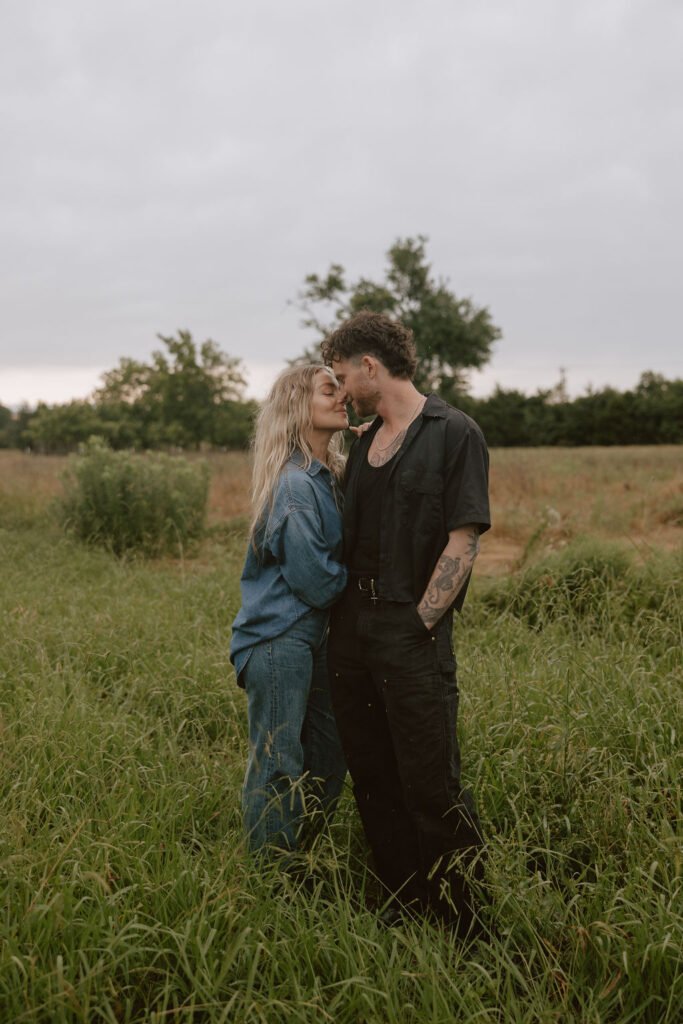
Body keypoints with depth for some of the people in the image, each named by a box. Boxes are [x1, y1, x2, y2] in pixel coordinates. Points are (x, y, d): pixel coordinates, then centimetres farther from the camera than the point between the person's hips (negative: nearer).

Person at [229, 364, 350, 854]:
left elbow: (347, 552, 18)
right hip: (278, 641, -9)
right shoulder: (295, 486, -19)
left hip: (310, 638, 9)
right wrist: (356, 576, -1)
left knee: (329, 758, 15)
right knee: (279, 768, 1)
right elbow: (316, 582, -19)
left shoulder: (330, 476, 10)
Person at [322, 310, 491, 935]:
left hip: (414, 630, -7)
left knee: (431, 786, -4)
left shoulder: (455, 433, -5)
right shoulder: (365, 443, 17)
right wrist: (345, 621, 10)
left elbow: (463, 541, -11)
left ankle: (466, 924, 12)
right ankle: (405, 905, 27)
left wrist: (418, 625, -13)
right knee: (373, 781, 12)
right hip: (351, 627, 7)